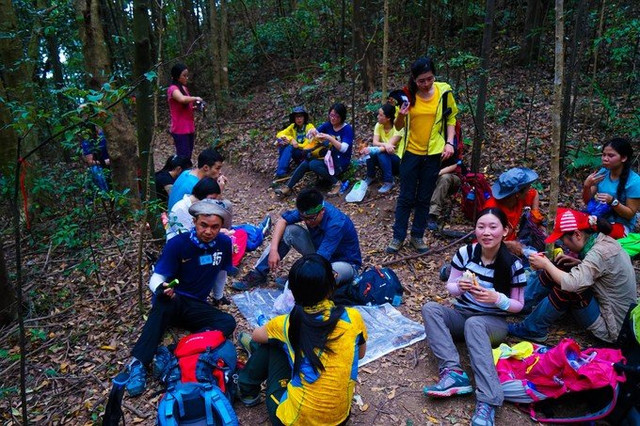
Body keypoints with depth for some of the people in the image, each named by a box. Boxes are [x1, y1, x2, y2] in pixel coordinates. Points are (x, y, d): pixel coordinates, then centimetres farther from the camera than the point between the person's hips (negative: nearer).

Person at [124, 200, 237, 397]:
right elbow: (156, 278, -17)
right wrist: (160, 289, -40)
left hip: (196, 307, 4)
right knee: (165, 301, -40)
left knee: (228, 322, -24)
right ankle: (139, 362, -37)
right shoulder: (177, 244, -15)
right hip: (173, 300, -3)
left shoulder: (224, 243, -5)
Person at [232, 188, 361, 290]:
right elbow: (282, 220, -10)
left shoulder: (336, 223, -36)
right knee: (289, 231, -15)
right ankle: (258, 275, -9)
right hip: (319, 252, 6)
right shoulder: (308, 210, -17)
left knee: (334, 271, -43)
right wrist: (274, 250, -23)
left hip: (344, 262, -5)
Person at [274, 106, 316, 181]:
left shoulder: (309, 127, -9)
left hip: (307, 153, -5)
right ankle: (281, 167, -14)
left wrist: (297, 145, -21)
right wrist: (290, 139, -21)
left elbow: (310, 144, -15)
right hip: (296, 151, 5)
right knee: (280, 140, -17)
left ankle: (281, 173, -31)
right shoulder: (293, 126, 4)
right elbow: (279, 134, -2)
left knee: (289, 147, -31)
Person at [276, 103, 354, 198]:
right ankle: (288, 188, -11)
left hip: (341, 163, -6)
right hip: (328, 158, 6)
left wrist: (329, 138, -34)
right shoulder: (328, 125, 2)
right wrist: (312, 131, -23)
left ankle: (336, 183, -15)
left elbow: (343, 149, -27)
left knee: (314, 165, -28)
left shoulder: (347, 129, -13)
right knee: (305, 164, -16)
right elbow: (308, 136, 0)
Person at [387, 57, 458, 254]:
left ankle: (417, 236, 24)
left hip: (433, 154, 1)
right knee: (406, 197, 5)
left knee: (424, 198, 10)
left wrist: (449, 143, -6)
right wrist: (401, 115, -23)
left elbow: (451, 118, 6)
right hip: (411, 152, -1)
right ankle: (398, 236, 18)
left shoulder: (444, 91, -5)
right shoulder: (408, 95, -6)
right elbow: (398, 127, -2)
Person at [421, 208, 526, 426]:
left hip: (494, 322, -3)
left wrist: (497, 298, -26)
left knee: (474, 324, -38)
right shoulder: (465, 253, -7)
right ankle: (453, 372, -38)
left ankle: (487, 402, -44)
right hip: (461, 314, 3)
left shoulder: (513, 265, -13)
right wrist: (459, 287, -22)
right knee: (430, 308, -25)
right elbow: (450, 288, 2)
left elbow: (518, 305, -5)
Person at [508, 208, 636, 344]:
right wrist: (579, 264, -1)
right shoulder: (603, 240, 0)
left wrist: (546, 264, -21)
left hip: (611, 328, -9)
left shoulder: (600, 253, -27)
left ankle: (533, 330, -8)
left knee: (566, 286, -24)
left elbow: (572, 283, -36)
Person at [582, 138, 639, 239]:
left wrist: (612, 201, -27)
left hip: (621, 224, -4)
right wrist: (587, 186, -17)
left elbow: (630, 214, -11)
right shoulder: (603, 172, -3)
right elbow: (587, 201, 2)